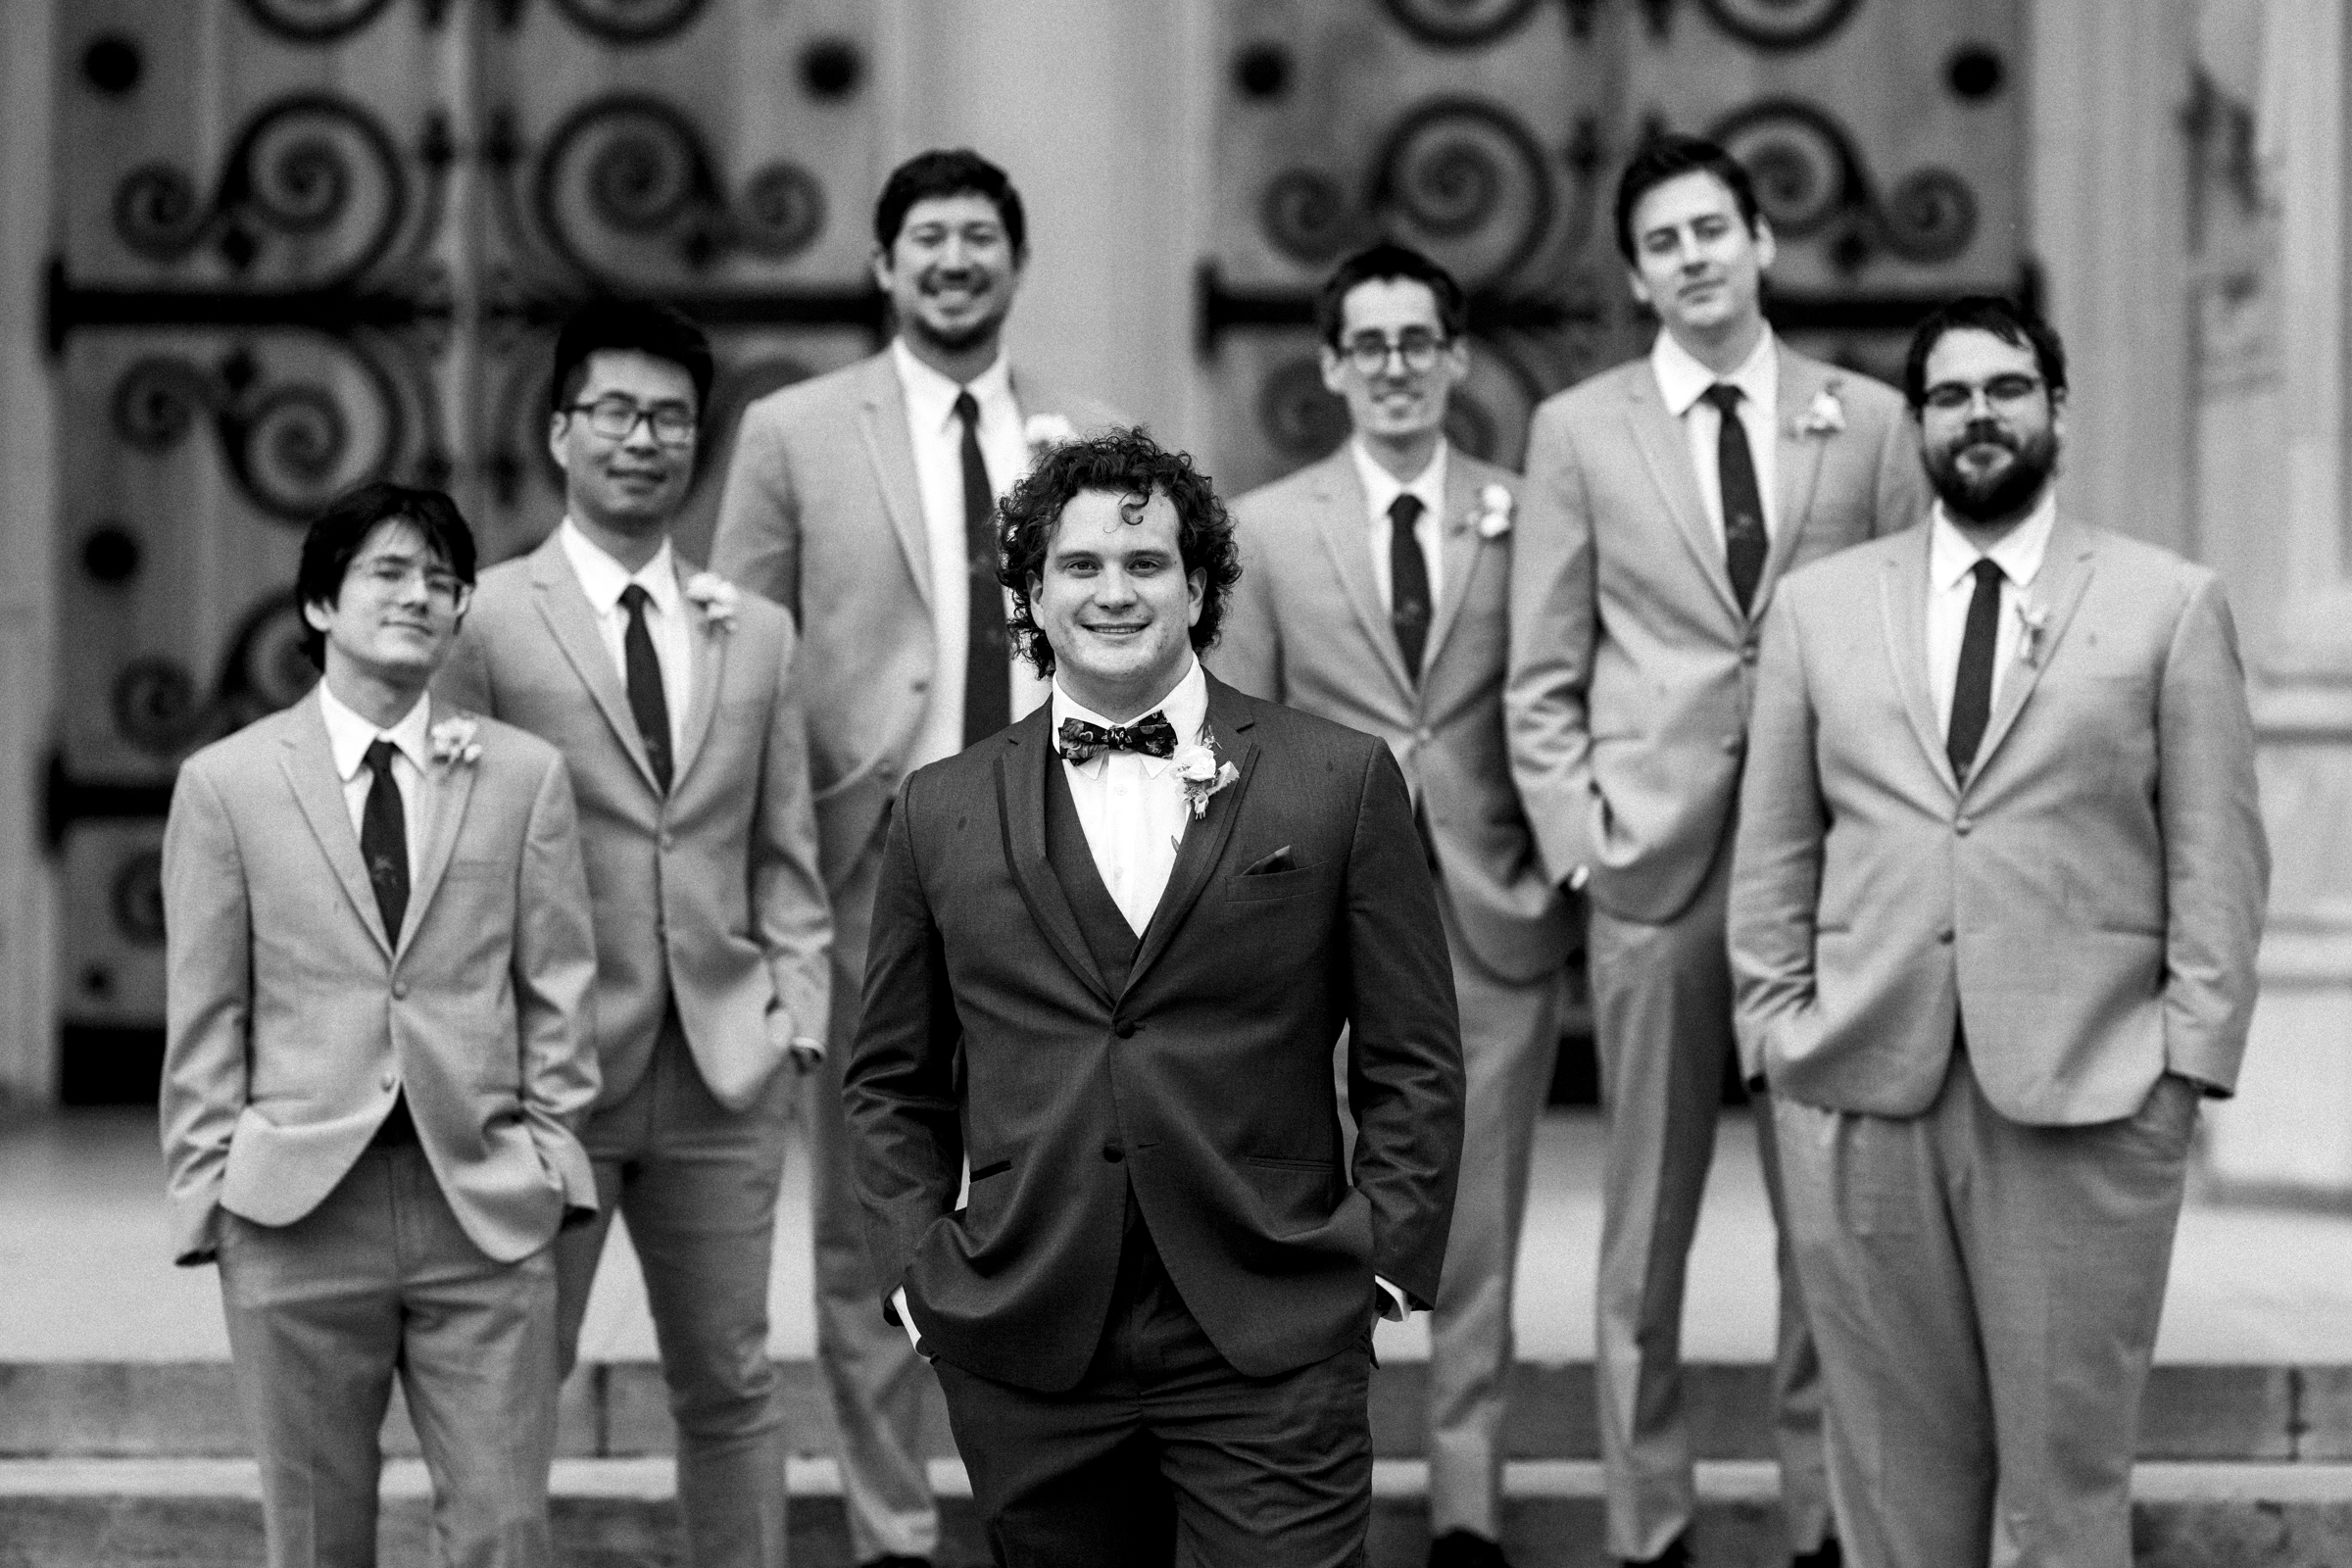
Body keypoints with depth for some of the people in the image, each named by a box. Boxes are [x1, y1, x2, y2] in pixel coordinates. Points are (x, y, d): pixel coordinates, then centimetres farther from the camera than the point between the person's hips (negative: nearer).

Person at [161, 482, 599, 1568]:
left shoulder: (526, 775, 8)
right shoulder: (225, 782, 5)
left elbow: (557, 988, 9)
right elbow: (204, 1017, 4)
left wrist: (549, 1152, 0)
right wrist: (208, 1192, 0)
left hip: (486, 1205, 1)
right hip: (298, 1206, -1)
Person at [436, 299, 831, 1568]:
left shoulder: (758, 634, 12)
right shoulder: (486, 621, -3)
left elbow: (785, 854, 14)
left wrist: (795, 1009, 2)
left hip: (725, 1070, 4)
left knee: (729, 1387, 10)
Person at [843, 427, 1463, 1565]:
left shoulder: (1339, 782, 4)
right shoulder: (943, 810, 9)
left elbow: (1414, 1062, 6)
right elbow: (891, 1082, 15)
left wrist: (1386, 1256, -2)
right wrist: (917, 1260, 4)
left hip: (1273, 1342, -2)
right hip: (1028, 1346, 2)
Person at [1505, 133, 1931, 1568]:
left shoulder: (1869, 420, 7)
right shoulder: (1579, 430, 6)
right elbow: (1542, 676, 6)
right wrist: (1577, 836, -4)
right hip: (1650, 862, 0)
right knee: (1647, 1220, 4)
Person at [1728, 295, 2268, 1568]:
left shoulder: (2170, 605, 5)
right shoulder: (1818, 606, 11)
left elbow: (2218, 856, 2)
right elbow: (1774, 853, 12)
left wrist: (2192, 1056, -5)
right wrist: (1776, 1026, 3)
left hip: (2087, 1098, -2)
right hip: (1861, 1092, 2)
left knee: (2067, 1459, 2)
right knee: (1898, 1455, 6)